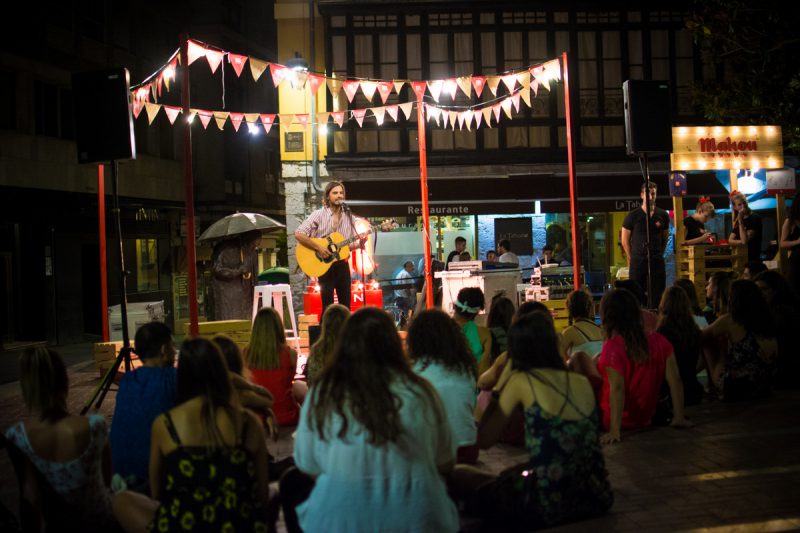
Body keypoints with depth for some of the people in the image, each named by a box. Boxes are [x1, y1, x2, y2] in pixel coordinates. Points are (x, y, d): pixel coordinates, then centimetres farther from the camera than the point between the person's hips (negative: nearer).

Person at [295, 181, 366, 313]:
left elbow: (350, 245, 12)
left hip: (342, 265, 5)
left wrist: (359, 244, -10)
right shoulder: (319, 215, -7)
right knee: (328, 307, -4)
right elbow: (298, 234, -14)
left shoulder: (349, 217, 7)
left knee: (346, 305, 7)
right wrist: (318, 247, -20)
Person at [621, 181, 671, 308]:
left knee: (656, 297, 2)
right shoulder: (633, 216, -2)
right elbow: (625, 240, 4)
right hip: (637, 262, -2)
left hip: (657, 261, 2)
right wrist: (632, 258, 6)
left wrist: (659, 254, 12)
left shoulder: (663, 215, 6)